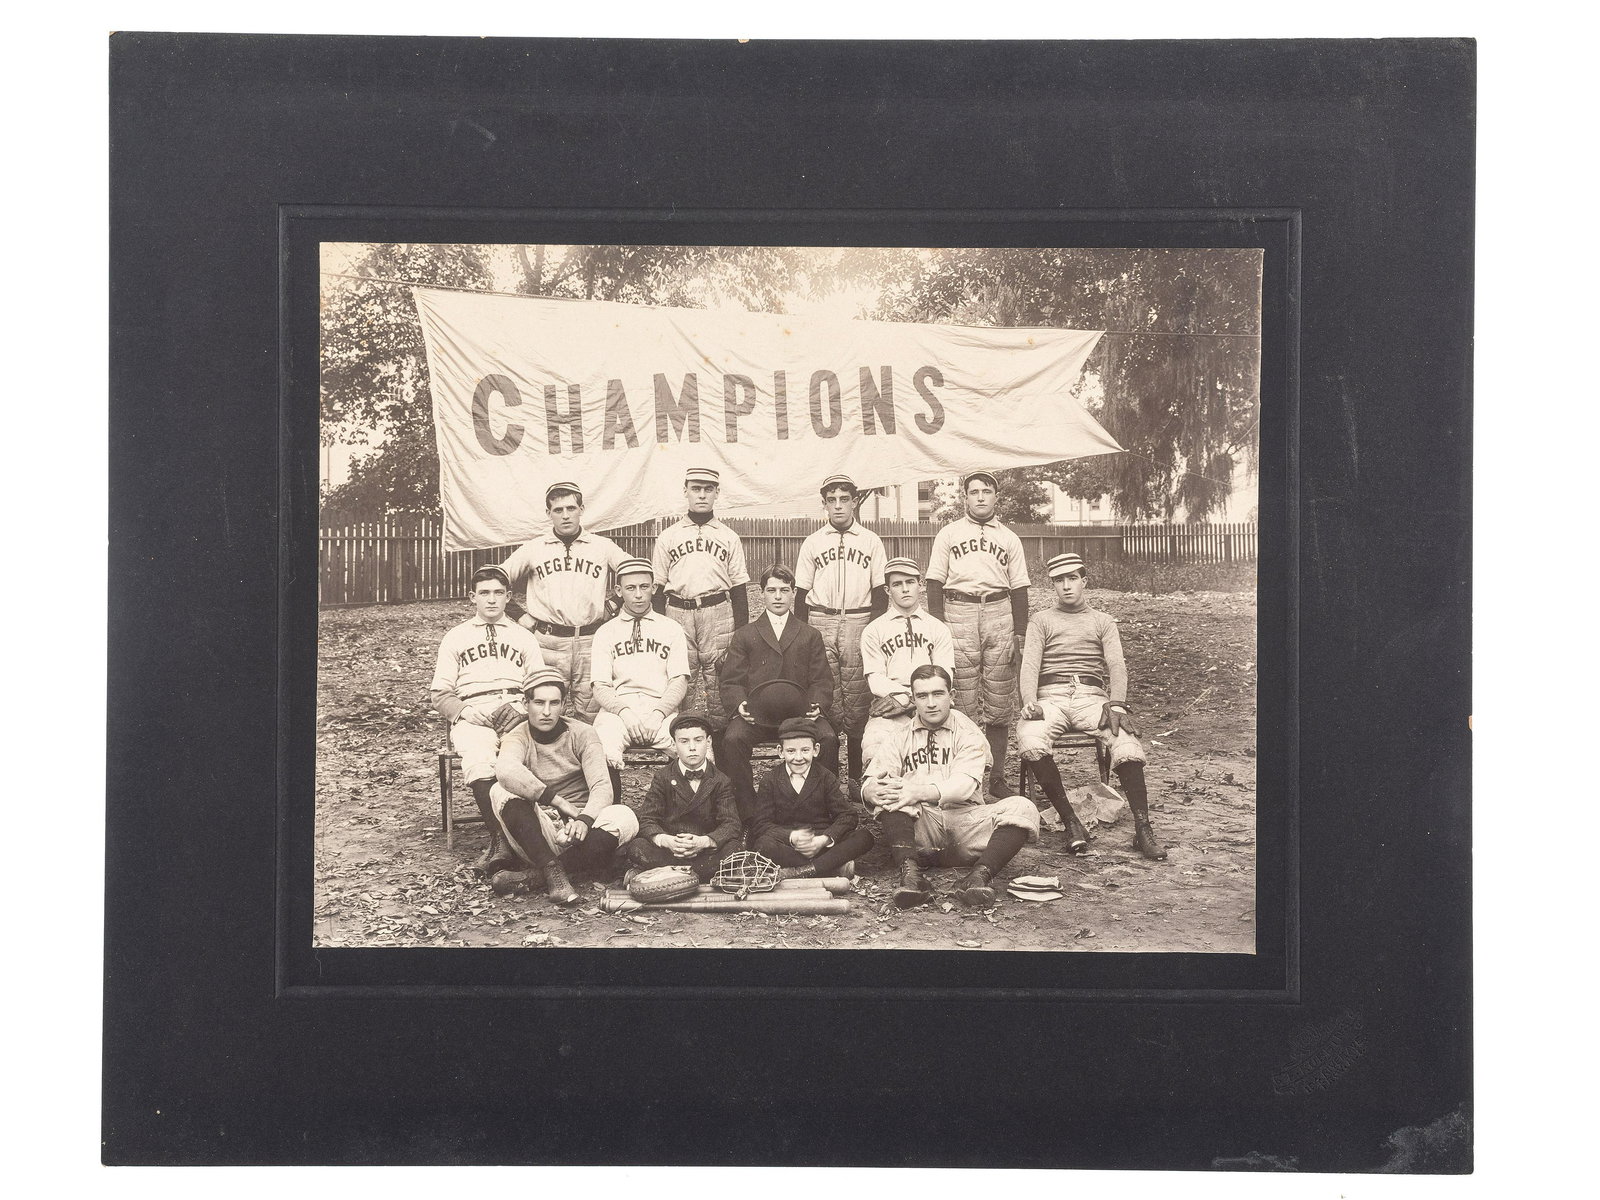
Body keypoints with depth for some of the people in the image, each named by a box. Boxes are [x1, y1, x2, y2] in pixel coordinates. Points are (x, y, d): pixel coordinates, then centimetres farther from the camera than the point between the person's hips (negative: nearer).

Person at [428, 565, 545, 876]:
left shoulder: (523, 638, 26)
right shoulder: (456, 638, 23)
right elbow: (439, 693, 16)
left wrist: (521, 710, -5)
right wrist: (465, 711, -5)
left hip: (518, 713, 0)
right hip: (473, 715, 0)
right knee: (479, 760, -36)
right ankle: (501, 837, -39)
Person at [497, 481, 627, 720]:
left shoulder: (602, 546, 7)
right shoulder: (534, 549, 9)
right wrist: (519, 615, 6)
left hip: (591, 641, 0)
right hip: (548, 642, 0)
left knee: (590, 715, -1)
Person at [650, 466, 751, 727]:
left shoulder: (729, 538, 12)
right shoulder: (668, 536, 12)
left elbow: (738, 588, 11)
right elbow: (658, 587, 10)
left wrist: (741, 633, 3)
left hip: (718, 615, 0)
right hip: (678, 613, 0)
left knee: (719, 683, -4)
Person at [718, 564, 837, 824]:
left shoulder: (810, 636, 22)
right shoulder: (744, 636, 19)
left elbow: (822, 680, 13)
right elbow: (732, 681, 10)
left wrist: (817, 705, -9)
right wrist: (740, 704, -13)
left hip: (799, 712, 0)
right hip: (755, 714, 0)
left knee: (828, 739, -29)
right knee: (732, 739, -32)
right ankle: (747, 810, -21)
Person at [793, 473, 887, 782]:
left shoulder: (871, 541, 9)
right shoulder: (812, 543, 10)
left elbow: (880, 592, 9)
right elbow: (801, 594, 11)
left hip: (859, 623, 0)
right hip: (820, 623, 0)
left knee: (858, 699, -3)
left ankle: (856, 774, 4)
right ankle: (828, 773, 2)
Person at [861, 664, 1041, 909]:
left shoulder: (969, 734, 7)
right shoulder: (901, 738, 14)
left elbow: (964, 785, -11)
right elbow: (869, 785, 1)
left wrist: (919, 792, -30)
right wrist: (874, 791, -27)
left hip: (964, 820, -1)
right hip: (920, 827, 1)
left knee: (1022, 808, -24)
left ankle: (981, 874, -43)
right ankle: (909, 872, -42)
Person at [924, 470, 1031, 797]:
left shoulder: (1009, 539, 16)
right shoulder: (948, 534, 11)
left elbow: (1019, 589, 13)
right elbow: (935, 583, 7)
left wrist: (1019, 634, 5)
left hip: (1000, 613, 2)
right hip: (958, 613, -2)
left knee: (999, 702, 0)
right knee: (963, 702, -5)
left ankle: (997, 777, 4)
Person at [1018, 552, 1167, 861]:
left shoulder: (1103, 622, 23)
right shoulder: (1041, 621, 22)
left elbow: (1116, 665, 7)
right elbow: (1030, 664, 6)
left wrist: (1117, 705, -14)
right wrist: (1030, 703, -15)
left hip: (1092, 696, 0)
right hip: (1051, 697, 0)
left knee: (1127, 744, -31)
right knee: (1030, 742, -35)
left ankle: (1143, 829, -29)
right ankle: (1070, 821, -27)